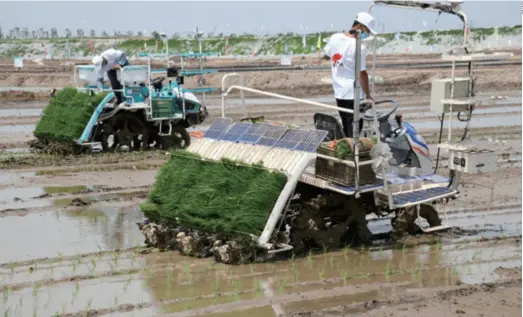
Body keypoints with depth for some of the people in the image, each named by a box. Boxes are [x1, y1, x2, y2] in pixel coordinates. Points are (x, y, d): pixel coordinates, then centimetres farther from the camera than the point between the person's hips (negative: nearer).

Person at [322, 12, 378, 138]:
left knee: (346, 130, 17)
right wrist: (368, 95, -6)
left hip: (338, 93, 7)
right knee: (354, 131, -3)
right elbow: (362, 74, -16)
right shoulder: (359, 48, -19)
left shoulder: (334, 38, 1)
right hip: (354, 94, -7)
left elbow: (326, 55, 19)